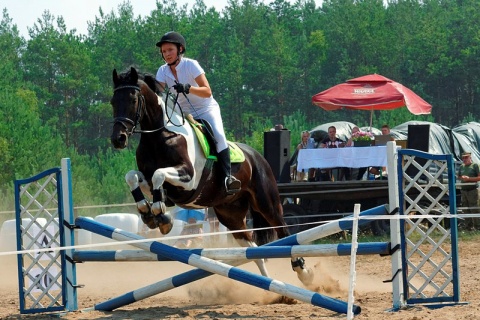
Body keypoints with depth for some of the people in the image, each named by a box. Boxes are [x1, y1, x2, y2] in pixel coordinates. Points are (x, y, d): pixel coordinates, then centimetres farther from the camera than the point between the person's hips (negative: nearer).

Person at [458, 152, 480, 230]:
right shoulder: (461, 167, 15)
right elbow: (459, 177, 25)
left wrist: (469, 178, -14)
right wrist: (462, 178, 1)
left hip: (472, 190, -6)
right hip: (464, 190, 6)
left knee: (473, 209, -7)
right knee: (466, 209, 5)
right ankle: (468, 225, 10)